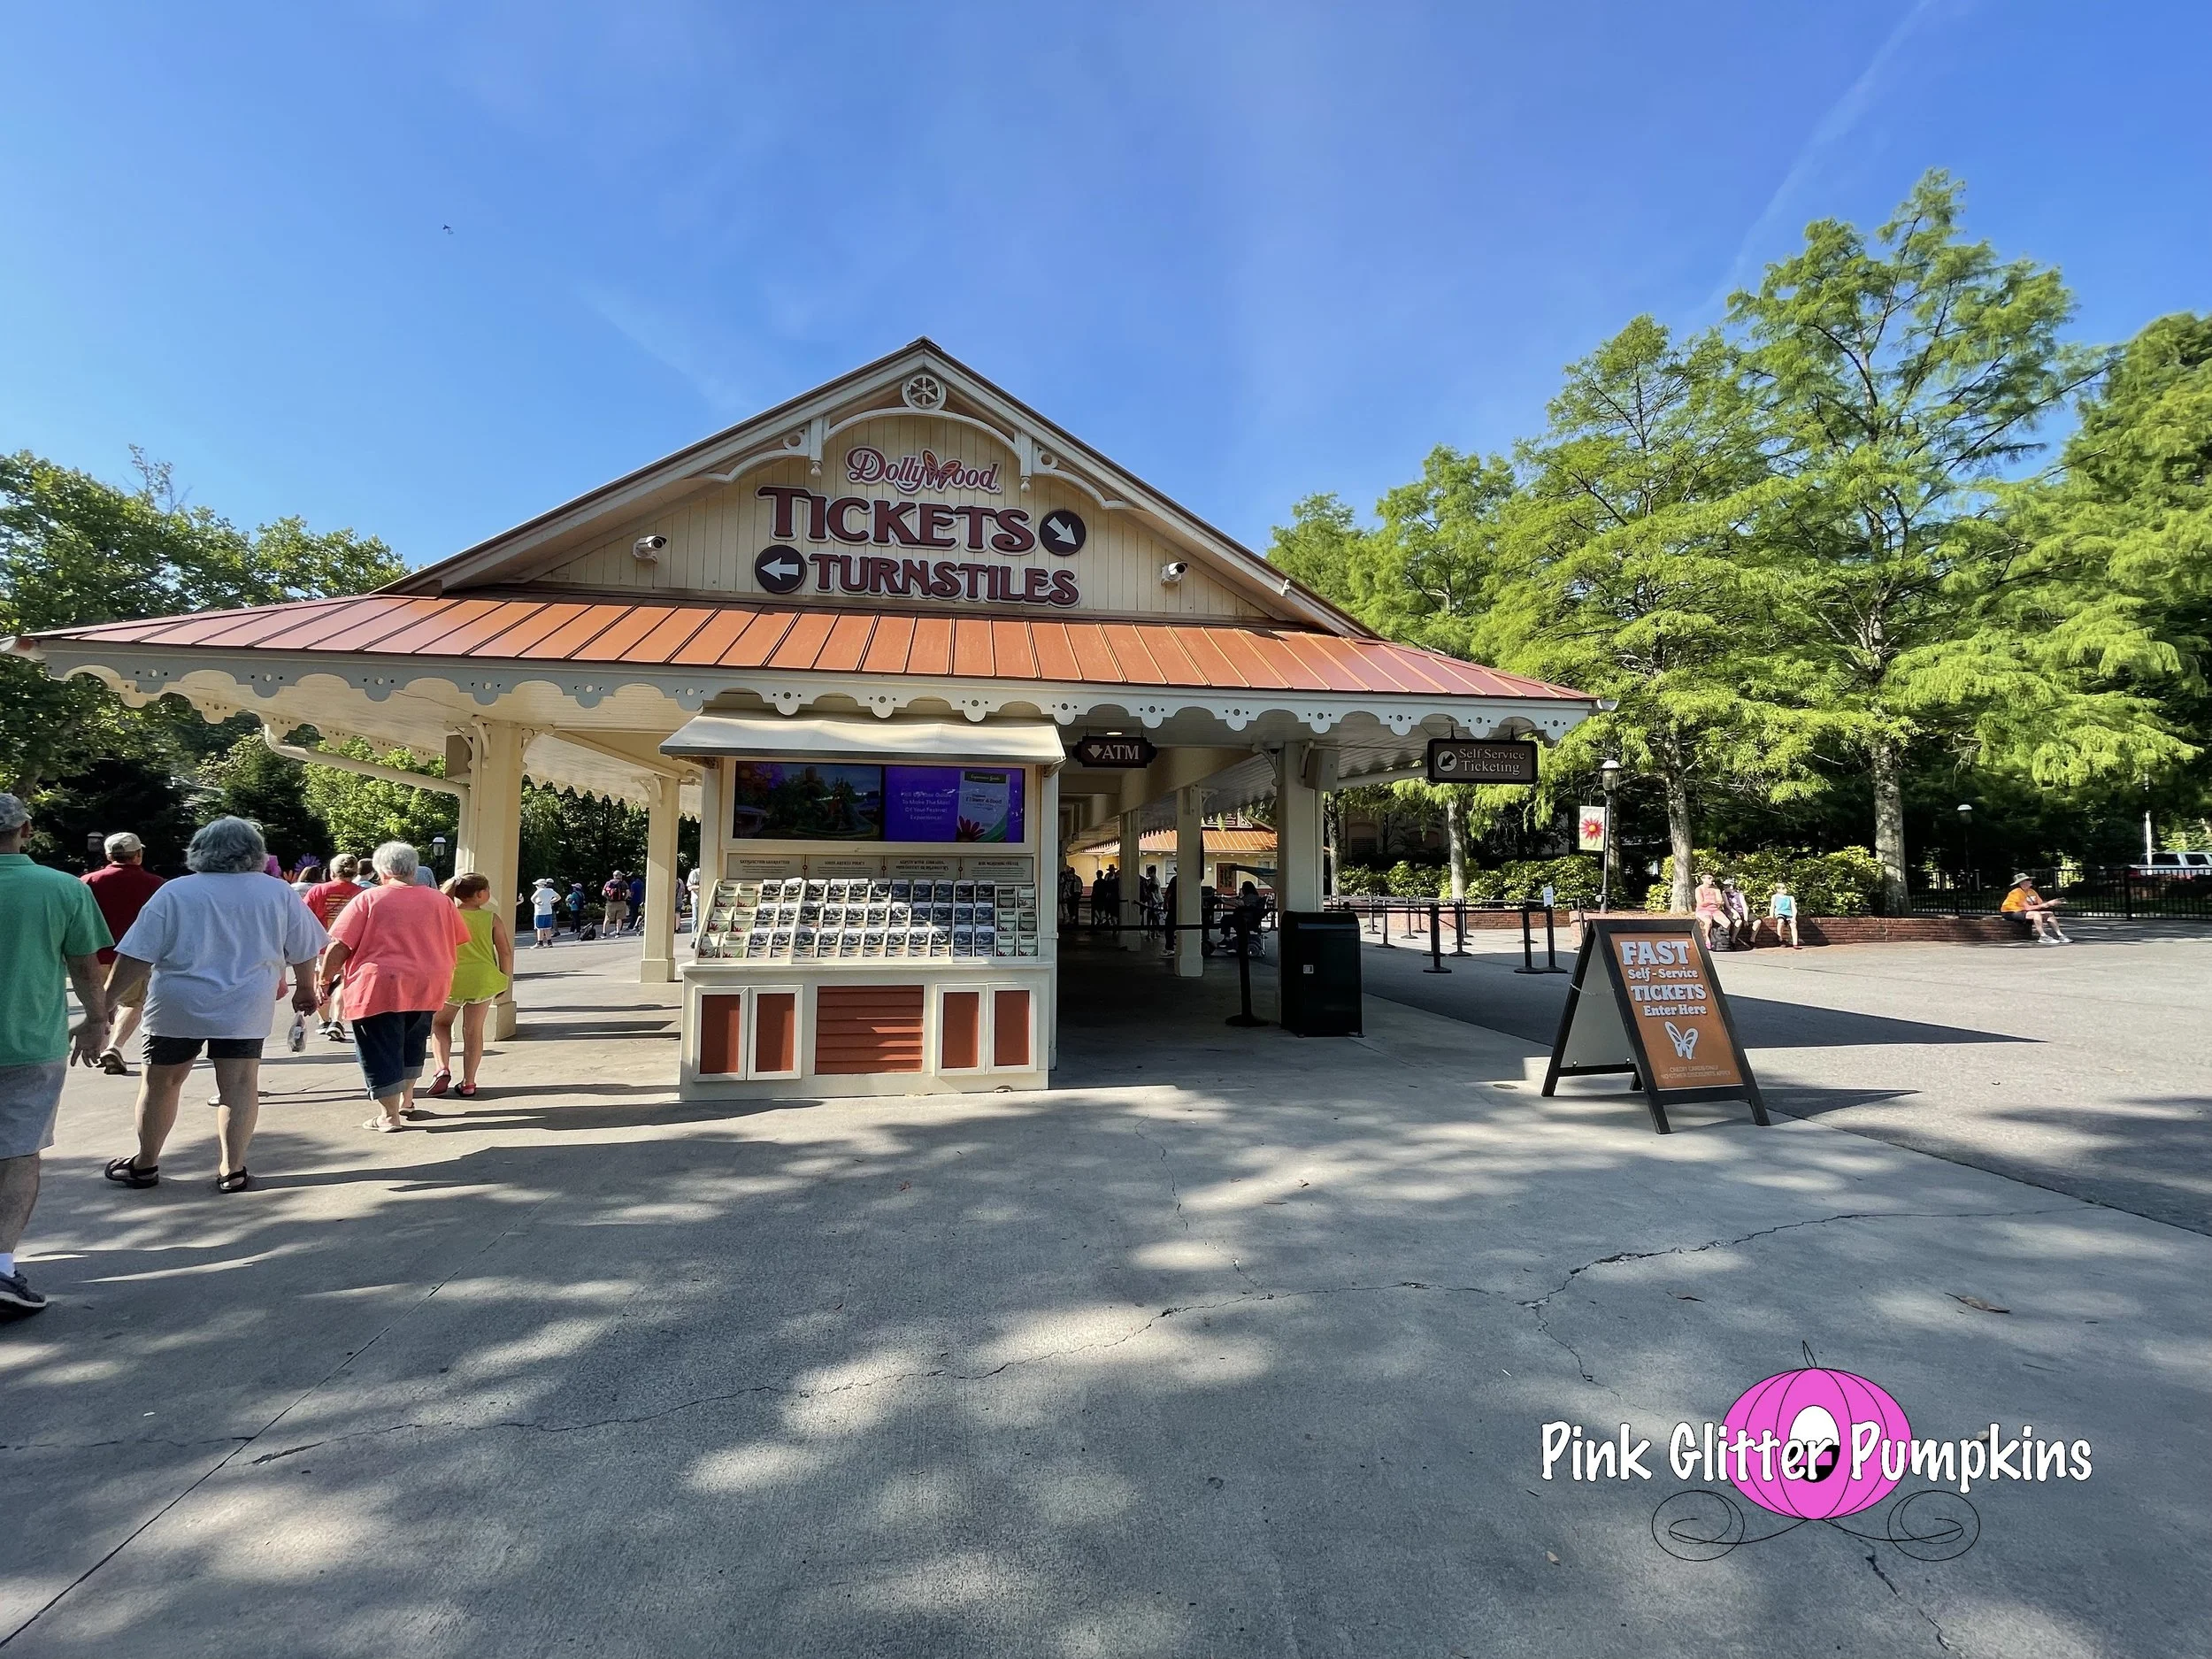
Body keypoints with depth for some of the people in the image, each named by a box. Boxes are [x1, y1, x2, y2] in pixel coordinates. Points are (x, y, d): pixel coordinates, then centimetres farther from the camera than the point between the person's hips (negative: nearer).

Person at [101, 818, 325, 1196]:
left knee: (160, 1083, 16)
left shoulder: (175, 892, -6)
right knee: (239, 1085, 5)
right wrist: (305, 989, 18)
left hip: (177, 1006, 0)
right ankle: (232, 1169, 5)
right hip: (244, 1009, 0)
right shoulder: (278, 892, -3)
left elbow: (137, 955, -7)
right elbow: (303, 951, 3)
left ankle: (144, 1165, 29)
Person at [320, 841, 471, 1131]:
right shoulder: (440, 900, 6)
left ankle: (389, 1116, 6)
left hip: (379, 988, -5)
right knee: (411, 1044, 24)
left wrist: (325, 979, 5)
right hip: (428, 988, 5)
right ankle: (406, 1100, 32)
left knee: (380, 1051, 5)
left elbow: (339, 946, -7)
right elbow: (458, 941, 11)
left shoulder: (369, 899, -5)